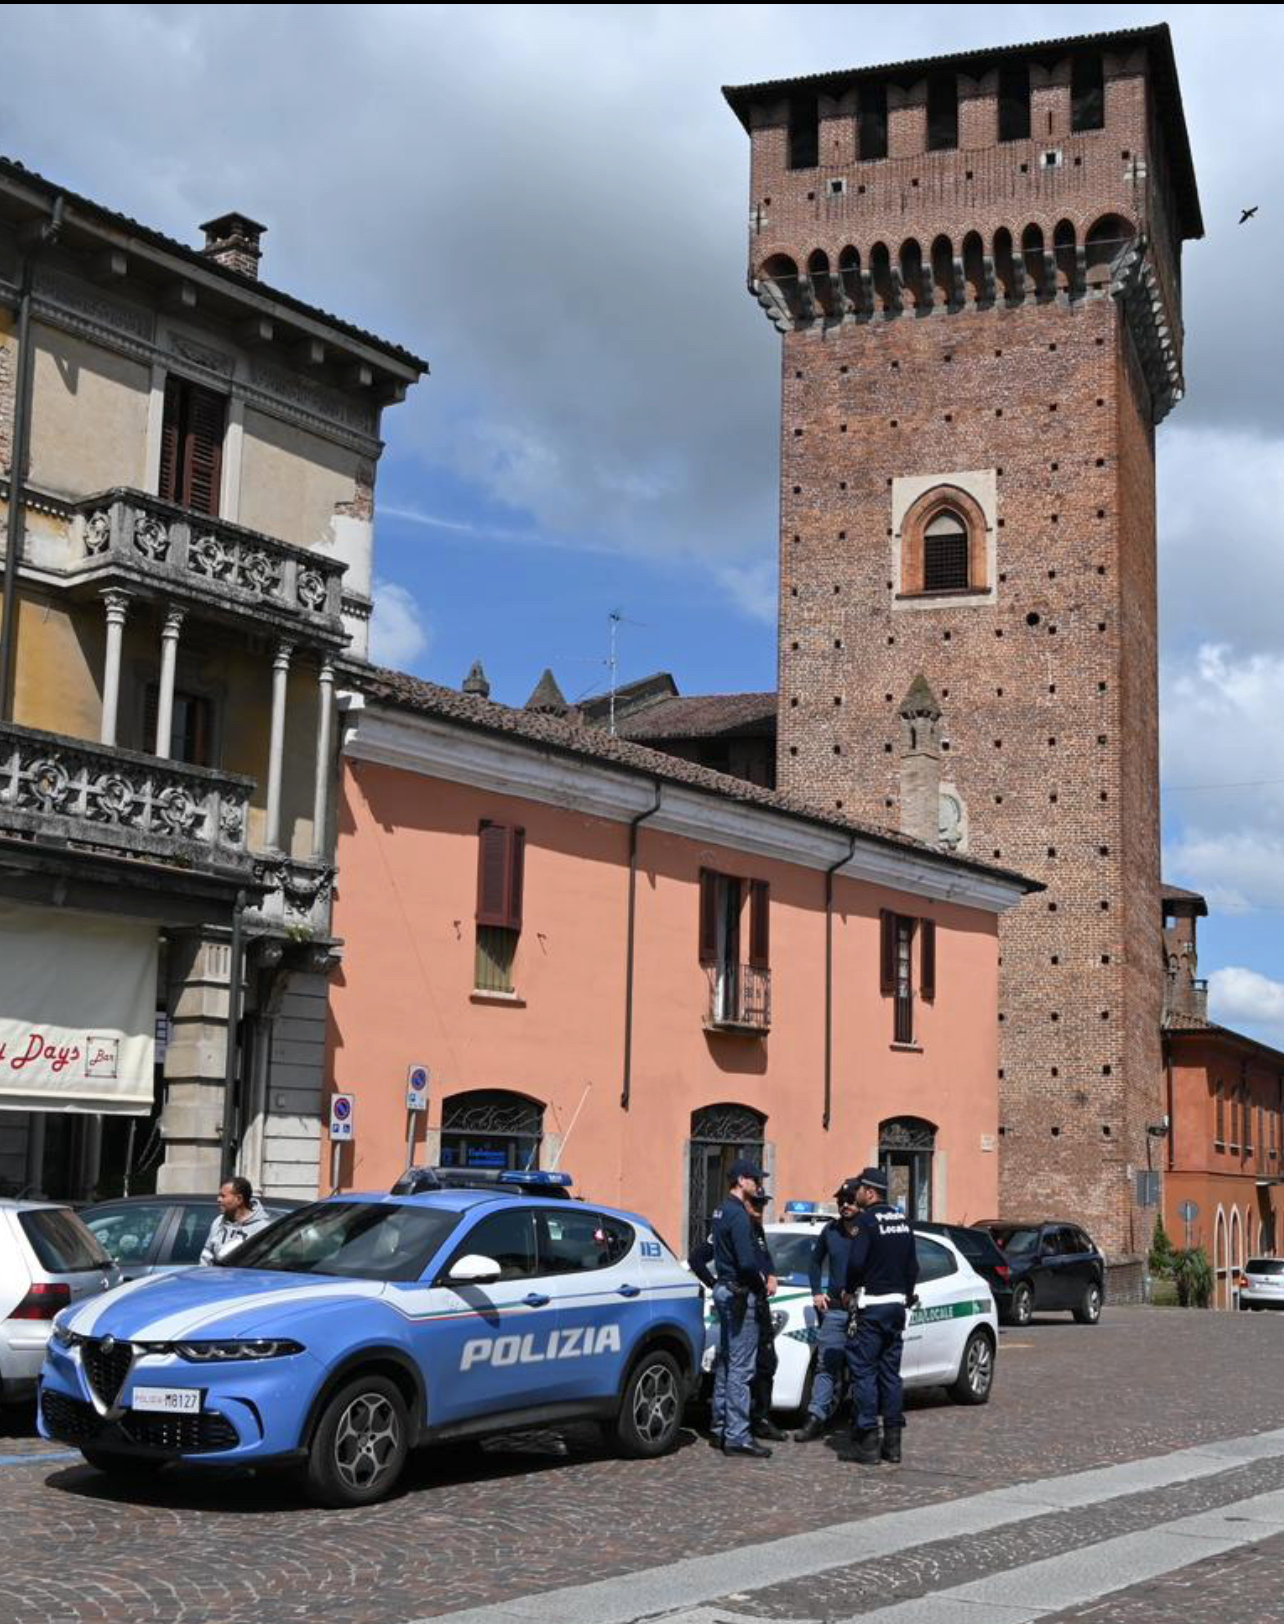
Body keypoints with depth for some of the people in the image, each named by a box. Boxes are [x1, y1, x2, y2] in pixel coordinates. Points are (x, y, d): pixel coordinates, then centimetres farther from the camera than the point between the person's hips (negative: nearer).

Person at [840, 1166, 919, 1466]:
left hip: (871, 1306, -8)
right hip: (897, 1304, 8)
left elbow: (856, 1262, -20)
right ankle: (893, 1443, 13)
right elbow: (912, 1265, 15)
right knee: (890, 1373, 11)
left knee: (863, 1372, -3)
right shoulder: (902, 1220, 11)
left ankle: (866, 1443, -4)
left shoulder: (867, 1220, -12)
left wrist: (849, 1291, -5)